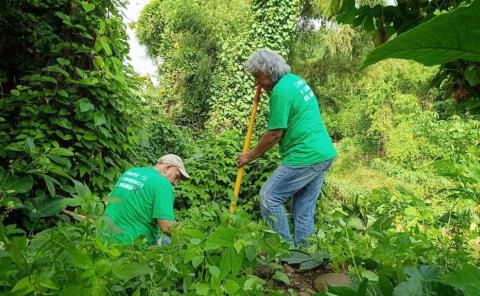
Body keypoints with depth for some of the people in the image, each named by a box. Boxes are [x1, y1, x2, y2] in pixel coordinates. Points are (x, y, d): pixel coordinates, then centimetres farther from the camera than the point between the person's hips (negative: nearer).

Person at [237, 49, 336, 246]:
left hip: (306, 156, -10)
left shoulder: (281, 90, -14)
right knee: (304, 207, 14)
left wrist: (250, 156, -3)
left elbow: (275, 134, -14)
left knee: (269, 196, -3)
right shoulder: (296, 80, 15)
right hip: (325, 153, 10)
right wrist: (270, 93, 16)